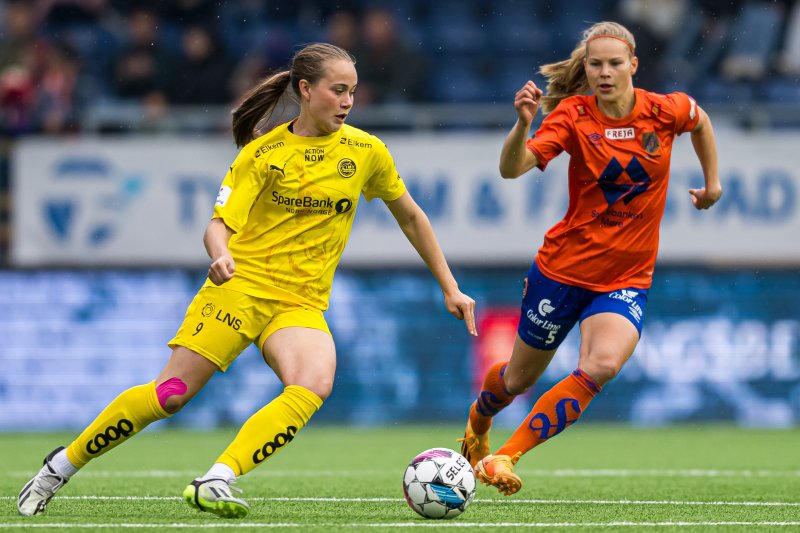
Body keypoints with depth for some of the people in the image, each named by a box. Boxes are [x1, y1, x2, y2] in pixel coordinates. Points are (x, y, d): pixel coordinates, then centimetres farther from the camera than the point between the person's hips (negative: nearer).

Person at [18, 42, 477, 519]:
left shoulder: (366, 152, 6)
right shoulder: (263, 152, 0)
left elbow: (410, 216, 18)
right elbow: (219, 226, -2)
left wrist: (450, 288, 19)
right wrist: (220, 254, -26)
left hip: (300, 304, 2)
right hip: (241, 285, -2)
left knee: (315, 386, -30)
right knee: (170, 395, -9)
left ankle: (216, 483, -35)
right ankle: (63, 465, 10)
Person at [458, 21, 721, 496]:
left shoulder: (665, 111, -6)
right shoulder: (573, 115, -12)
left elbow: (701, 121, 19)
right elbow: (512, 169, -26)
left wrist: (712, 183, 21)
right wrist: (524, 124, -43)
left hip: (627, 279, 1)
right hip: (563, 269, -1)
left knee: (602, 366, -27)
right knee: (519, 380, 14)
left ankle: (506, 457, -20)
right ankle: (479, 421, 51)